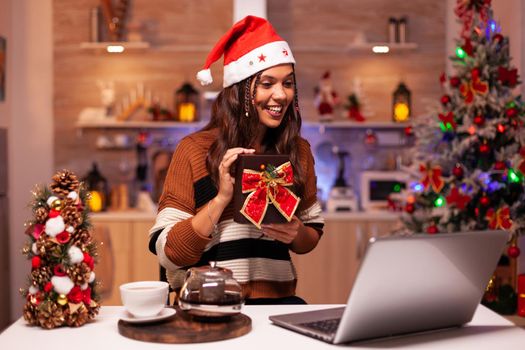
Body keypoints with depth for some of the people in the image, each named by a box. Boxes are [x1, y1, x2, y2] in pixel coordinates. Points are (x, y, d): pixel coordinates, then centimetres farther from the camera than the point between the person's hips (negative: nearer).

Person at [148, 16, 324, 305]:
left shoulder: (298, 151, 7)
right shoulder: (195, 149, -4)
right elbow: (166, 253, -8)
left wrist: (296, 234, -3)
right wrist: (221, 198, -18)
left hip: (276, 298, 3)